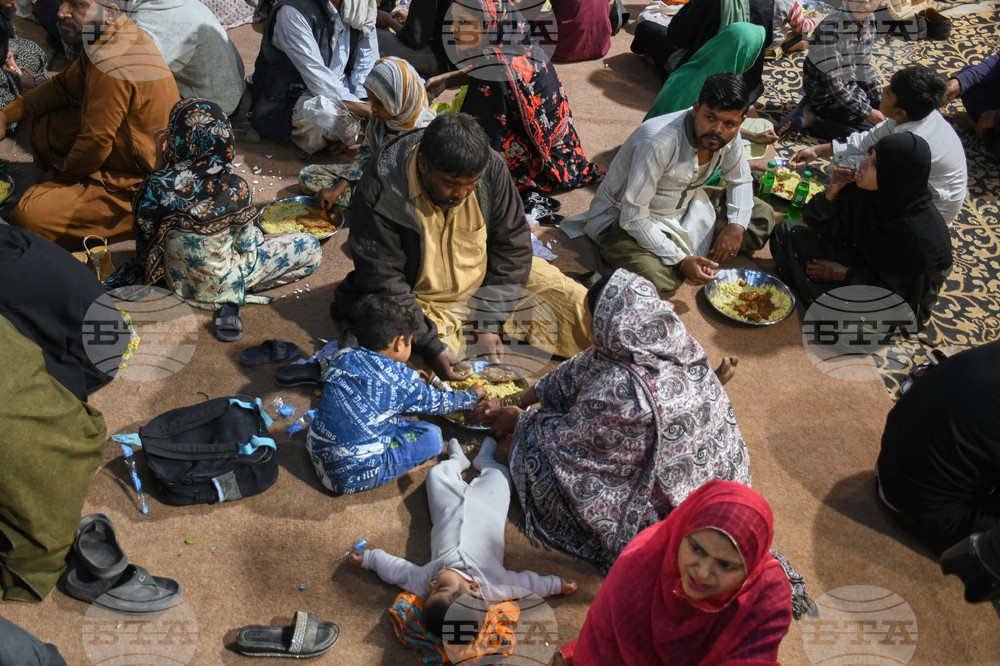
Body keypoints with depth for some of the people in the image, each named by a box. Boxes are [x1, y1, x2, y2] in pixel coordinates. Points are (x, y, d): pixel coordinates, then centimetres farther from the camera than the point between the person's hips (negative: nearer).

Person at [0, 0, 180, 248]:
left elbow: (95, 143, -22)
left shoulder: (113, 67, -30)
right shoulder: (112, 37, -1)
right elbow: (64, 85, 13)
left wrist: (61, 177, -3)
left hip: (138, 182, -9)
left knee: (28, 215, -15)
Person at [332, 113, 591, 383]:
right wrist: (430, 346, -30)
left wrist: (490, 323, -16)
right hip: (421, 298, -2)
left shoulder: (491, 169, -17)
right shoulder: (380, 195, -28)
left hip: (483, 277, 2)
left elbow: (512, 244, -9)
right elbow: (382, 282, -23)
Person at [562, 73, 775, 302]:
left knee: (763, 215, 0)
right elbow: (633, 218, -31)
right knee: (655, 282, -35)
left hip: (683, 206, 8)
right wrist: (679, 261, -31)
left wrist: (737, 225, -11)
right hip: (623, 217, -7)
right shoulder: (659, 142, -34)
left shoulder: (728, 135, -12)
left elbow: (740, 180, 8)